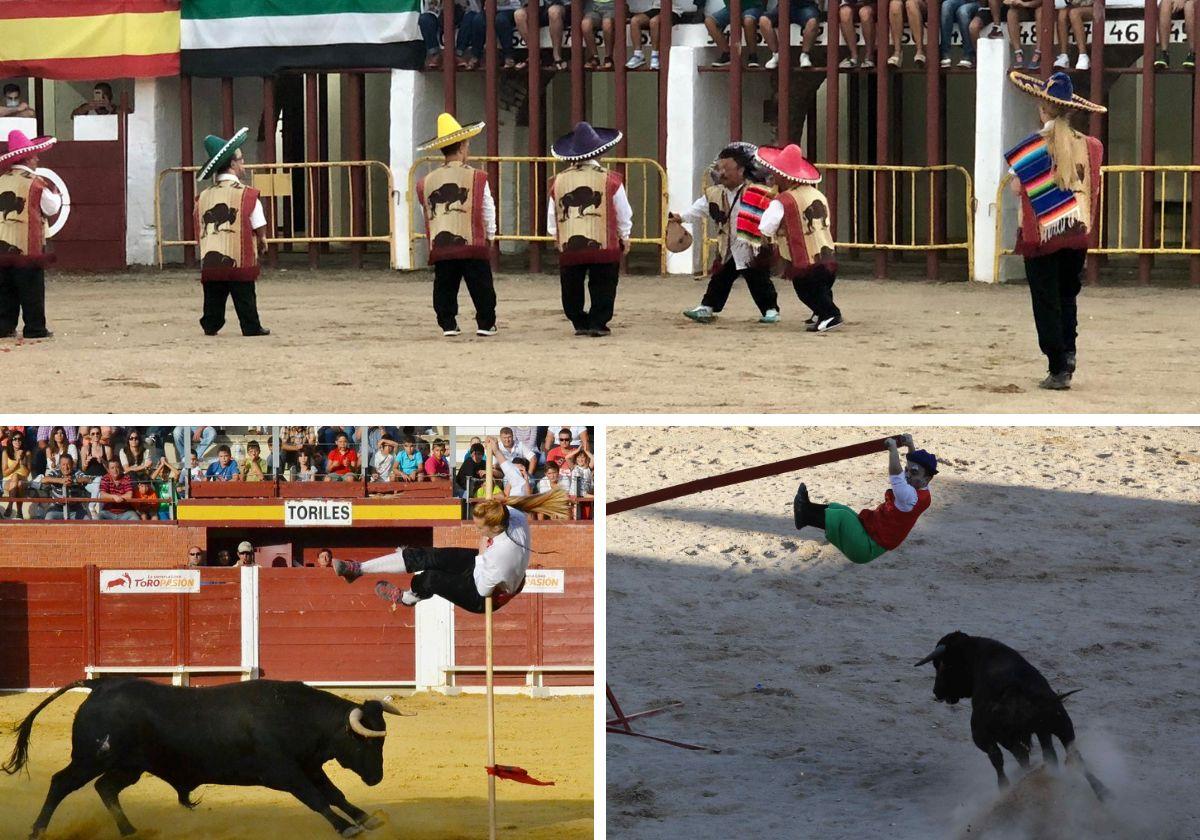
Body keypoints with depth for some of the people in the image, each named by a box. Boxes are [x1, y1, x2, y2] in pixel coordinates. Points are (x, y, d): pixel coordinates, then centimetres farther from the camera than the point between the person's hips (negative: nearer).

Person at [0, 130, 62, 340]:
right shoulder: (35, 183, -10)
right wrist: (56, 194, 17)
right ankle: (35, 328, 2)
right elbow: (52, 207, -3)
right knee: (32, 290, 1)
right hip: (27, 246, -5)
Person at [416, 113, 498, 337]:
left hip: (440, 246, 3)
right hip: (473, 243, -3)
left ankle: (448, 324, 8)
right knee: (481, 287, 6)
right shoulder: (476, 178, -6)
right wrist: (489, 236, 13)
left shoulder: (427, 182, 3)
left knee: (445, 287, 10)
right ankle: (485, 323, 6)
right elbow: (488, 212, -2)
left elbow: (427, 216, 10)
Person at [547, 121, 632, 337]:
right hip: (604, 246, -2)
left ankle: (580, 322, 17)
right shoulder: (610, 180, -5)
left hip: (569, 247, 2)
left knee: (572, 288, 14)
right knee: (602, 287, 7)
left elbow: (552, 220, 7)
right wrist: (625, 238, 18)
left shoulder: (559, 182, 1)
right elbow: (623, 215, 3)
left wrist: (557, 238, 23)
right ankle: (598, 323, 3)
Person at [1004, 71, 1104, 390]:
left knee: (1046, 301, 4)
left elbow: (1017, 188, -12)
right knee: (1068, 296, 21)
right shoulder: (1088, 146, -1)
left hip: (1042, 232, -4)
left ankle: (1058, 369, 0)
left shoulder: (1035, 145, -11)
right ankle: (1068, 350, 5)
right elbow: (1092, 187, 5)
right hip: (1077, 232, 4)